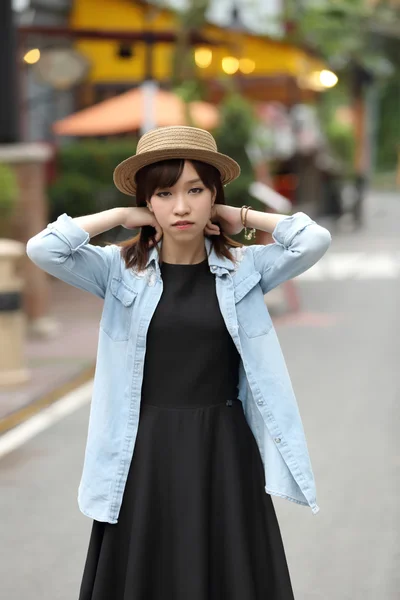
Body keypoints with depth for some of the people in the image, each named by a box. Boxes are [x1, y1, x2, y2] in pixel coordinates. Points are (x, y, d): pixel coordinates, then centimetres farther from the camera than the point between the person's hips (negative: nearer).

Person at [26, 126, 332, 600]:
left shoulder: (244, 269, 2)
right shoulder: (120, 270, 0)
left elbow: (315, 240, -12)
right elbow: (42, 249, -14)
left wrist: (239, 217, -2)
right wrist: (121, 216, -5)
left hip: (224, 453, 1)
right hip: (145, 455, 0)